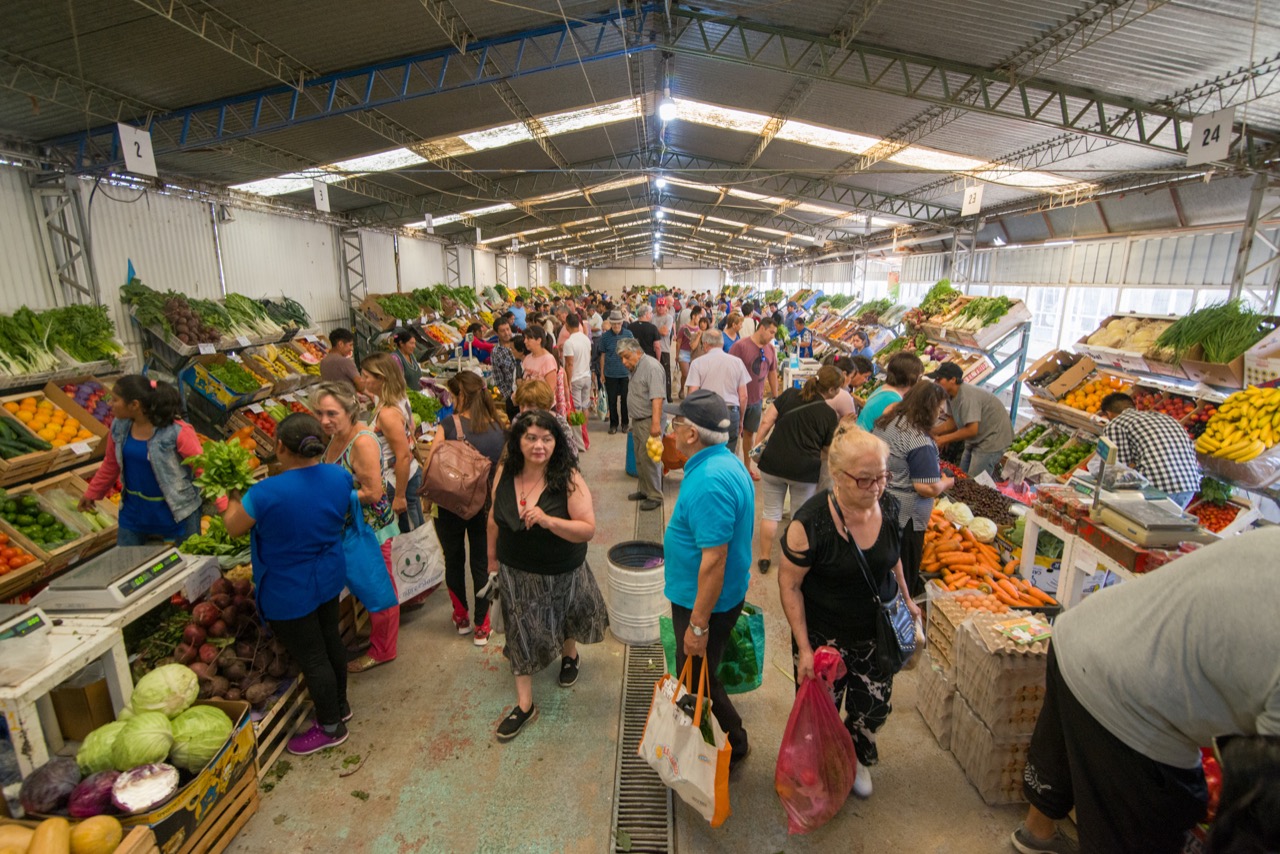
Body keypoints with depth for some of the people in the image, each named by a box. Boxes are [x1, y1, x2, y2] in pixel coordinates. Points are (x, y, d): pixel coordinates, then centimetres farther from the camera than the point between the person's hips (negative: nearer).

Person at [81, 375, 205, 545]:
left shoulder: (177, 432, -26)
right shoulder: (119, 427, -6)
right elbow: (110, 465, 11)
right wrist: (92, 494, 22)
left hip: (177, 510, -6)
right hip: (134, 508, 6)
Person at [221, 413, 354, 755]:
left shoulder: (266, 493, -29)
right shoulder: (340, 477, -12)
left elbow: (234, 528, -8)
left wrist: (234, 499, 11)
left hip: (289, 592, -6)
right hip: (329, 578, 6)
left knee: (311, 658, 11)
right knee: (330, 639, 24)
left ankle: (331, 727, 30)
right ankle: (340, 705, 45)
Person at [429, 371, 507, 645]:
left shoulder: (449, 425, -16)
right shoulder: (499, 428, -7)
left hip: (450, 505, -2)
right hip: (485, 506, 2)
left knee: (454, 561, 19)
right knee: (482, 563, 14)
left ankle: (461, 618, 35)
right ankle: (481, 627, 23)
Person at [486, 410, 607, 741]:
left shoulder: (569, 479, -24)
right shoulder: (505, 472, -11)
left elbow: (588, 529, -25)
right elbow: (495, 518, 4)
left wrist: (548, 520, -38)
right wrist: (492, 559, 12)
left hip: (561, 573, -2)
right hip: (515, 572, 3)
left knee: (564, 621, 24)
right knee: (522, 634, 11)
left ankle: (569, 656, 58)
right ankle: (524, 704, 29)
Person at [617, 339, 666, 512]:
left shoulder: (651, 367, -18)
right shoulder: (636, 368, 13)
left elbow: (657, 397, -27)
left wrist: (656, 423, -33)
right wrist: (635, 420, 15)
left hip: (649, 421, -9)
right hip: (637, 421, 10)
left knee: (648, 459, -6)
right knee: (640, 458, 16)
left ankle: (655, 496, 5)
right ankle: (644, 490, 29)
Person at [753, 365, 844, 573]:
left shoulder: (790, 394, 2)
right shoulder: (829, 414, -4)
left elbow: (766, 422, -2)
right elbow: (829, 449, 5)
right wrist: (840, 429, 20)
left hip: (773, 463, 2)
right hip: (805, 470, -2)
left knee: (771, 512, 15)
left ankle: (764, 557, 24)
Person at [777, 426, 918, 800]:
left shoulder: (889, 506, -10)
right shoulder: (811, 521, -27)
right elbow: (789, 585, -19)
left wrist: (905, 599, 15)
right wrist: (804, 648, -18)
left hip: (878, 634, 5)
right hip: (825, 638, -4)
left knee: (874, 708, 18)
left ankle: (858, 759, 50)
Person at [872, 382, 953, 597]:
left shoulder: (886, 421, 3)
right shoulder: (920, 442, -24)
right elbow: (929, 489, -23)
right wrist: (948, 482, -3)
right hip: (903, 517, -8)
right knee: (903, 579, 11)